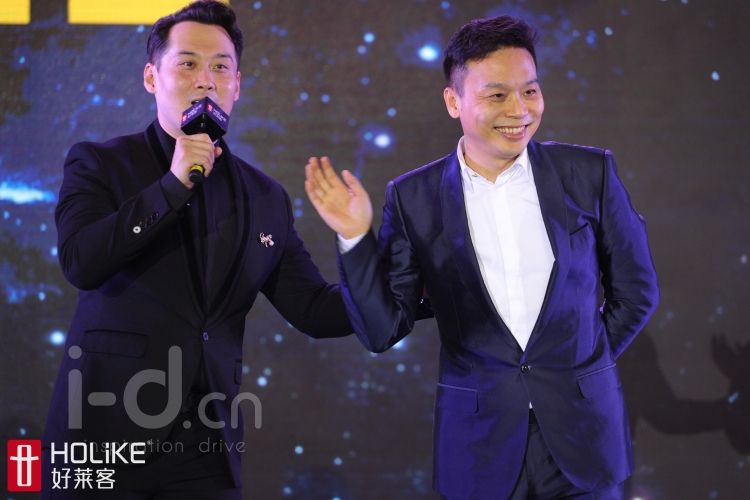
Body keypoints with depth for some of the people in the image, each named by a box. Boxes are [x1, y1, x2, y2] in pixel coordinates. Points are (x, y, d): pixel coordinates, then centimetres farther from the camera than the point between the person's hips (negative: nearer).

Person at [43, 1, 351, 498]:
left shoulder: (267, 199, 10)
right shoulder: (99, 164, 2)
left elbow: (314, 308, 9)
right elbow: (81, 262, -14)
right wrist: (175, 183, -16)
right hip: (105, 437, -3)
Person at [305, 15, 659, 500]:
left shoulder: (589, 172, -3)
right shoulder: (413, 197, -4)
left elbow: (636, 291, 8)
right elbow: (384, 331, -5)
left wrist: (579, 368, 7)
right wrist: (356, 237, -16)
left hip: (584, 435, 0)